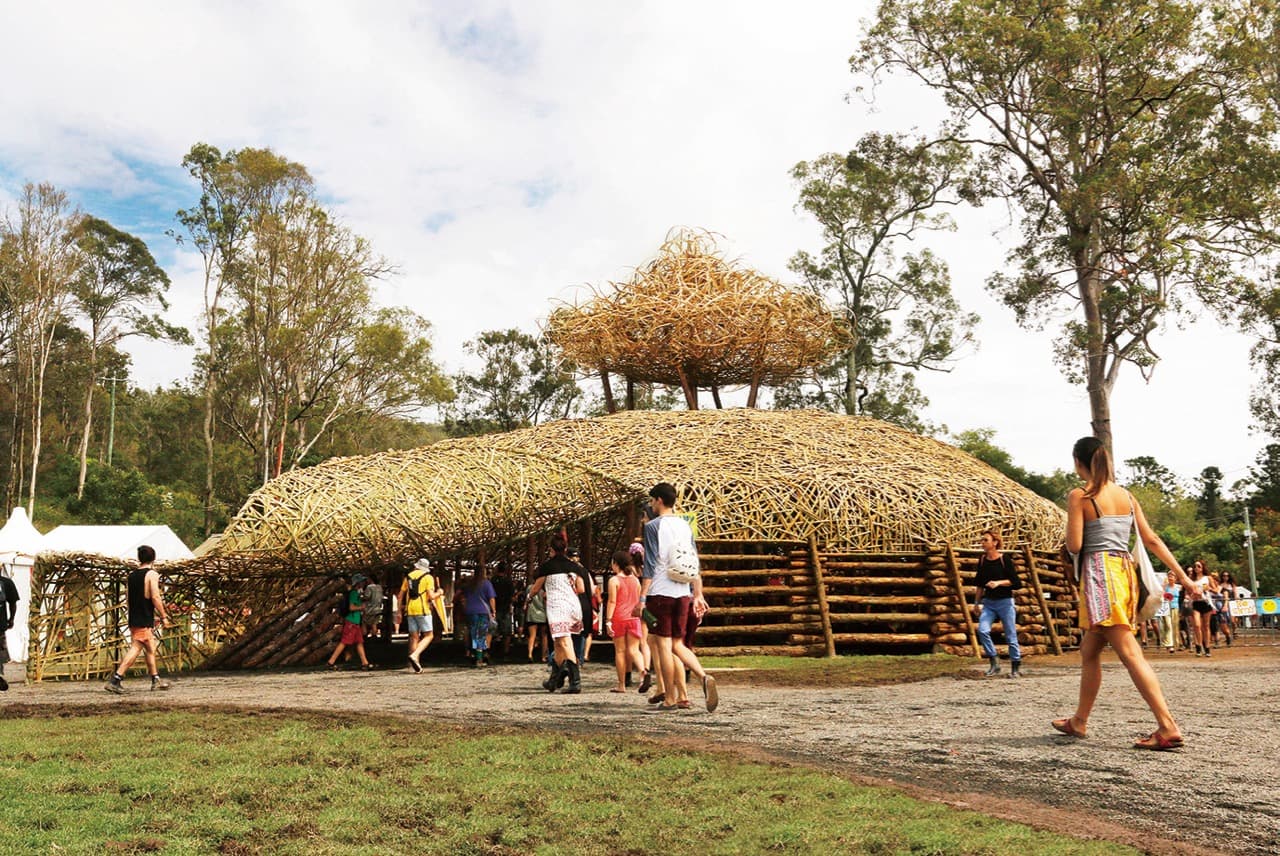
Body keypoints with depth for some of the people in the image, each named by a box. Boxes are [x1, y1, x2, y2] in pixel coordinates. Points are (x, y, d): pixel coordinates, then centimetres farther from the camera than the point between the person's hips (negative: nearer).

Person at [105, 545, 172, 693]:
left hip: (133, 618, 8)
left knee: (150, 649, 16)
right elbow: (155, 597, -17)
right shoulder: (152, 574, -9)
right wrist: (164, 616, -9)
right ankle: (114, 680, -15)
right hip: (145, 620, -8)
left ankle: (156, 680, 23)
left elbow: (127, 598, 15)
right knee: (135, 649, -8)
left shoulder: (131, 574, 12)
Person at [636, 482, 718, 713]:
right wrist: (698, 594, 17)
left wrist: (642, 598, -11)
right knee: (677, 644, 13)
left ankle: (670, 699, 4)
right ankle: (704, 677, -10)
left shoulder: (653, 526, -7)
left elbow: (651, 565, -12)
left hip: (660, 592, -6)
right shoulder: (685, 526, 12)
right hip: (682, 593, 6)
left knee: (664, 645, 1)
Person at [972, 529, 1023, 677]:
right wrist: (977, 602, 18)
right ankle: (994, 662, -1)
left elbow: (1017, 583, -9)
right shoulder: (982, 560, 5)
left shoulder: (1005, 560, -9)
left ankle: (1016, 668, 17)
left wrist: (999, 583, -21)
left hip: (1005, 602, -4)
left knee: (1010, 636, 3)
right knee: (982, 630, -15)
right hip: (988, 603, 4)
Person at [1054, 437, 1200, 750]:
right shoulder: (1126, 495, 12)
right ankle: (1079, 721, 26)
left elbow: (1074, 545, -12)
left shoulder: (1079, 496, -7)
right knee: (1089, 652, 17)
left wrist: (1071, 533, 10)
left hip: (1099, 573, -8)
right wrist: (1183, 575, 11)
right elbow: (1152, 539, 10)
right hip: (1125, 571, 8)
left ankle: (1168, 727, -18)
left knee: (1129, 653, -11)